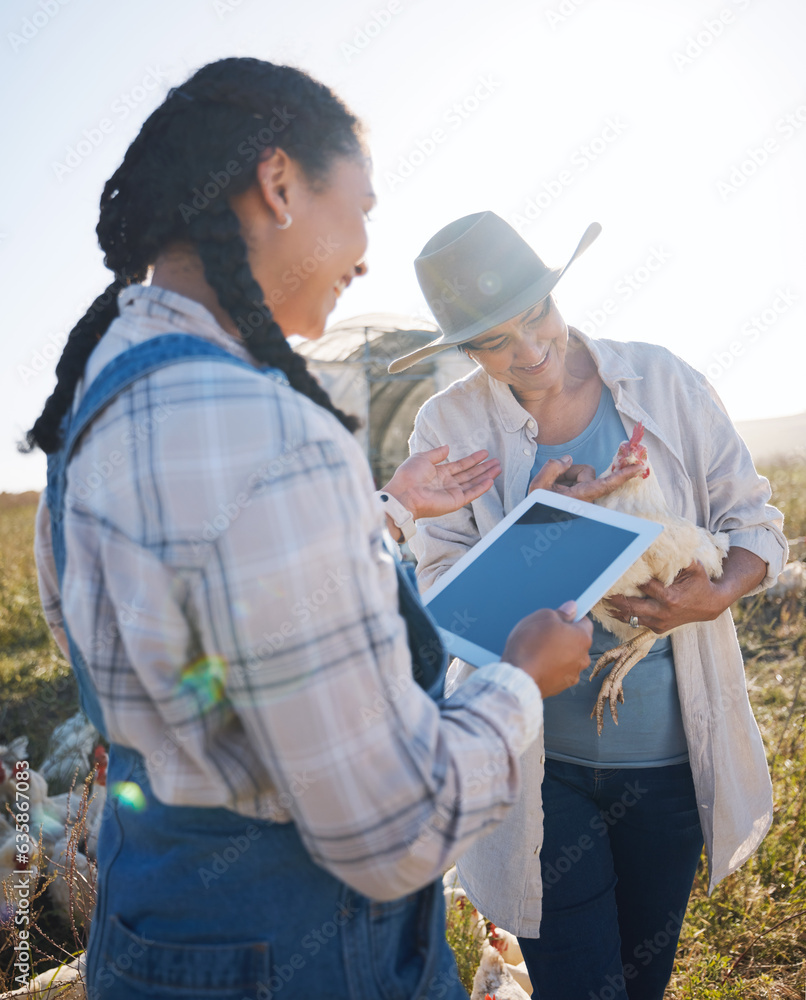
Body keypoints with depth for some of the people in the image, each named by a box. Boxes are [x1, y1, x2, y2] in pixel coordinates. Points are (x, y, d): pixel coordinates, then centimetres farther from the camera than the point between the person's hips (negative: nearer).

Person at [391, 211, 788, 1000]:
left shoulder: (663, 382, -4)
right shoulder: (449, 425, -7)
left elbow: (754, 521, 1)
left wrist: (717, 595, -19)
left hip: (670, 752, 3)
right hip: (539, 763, -2)